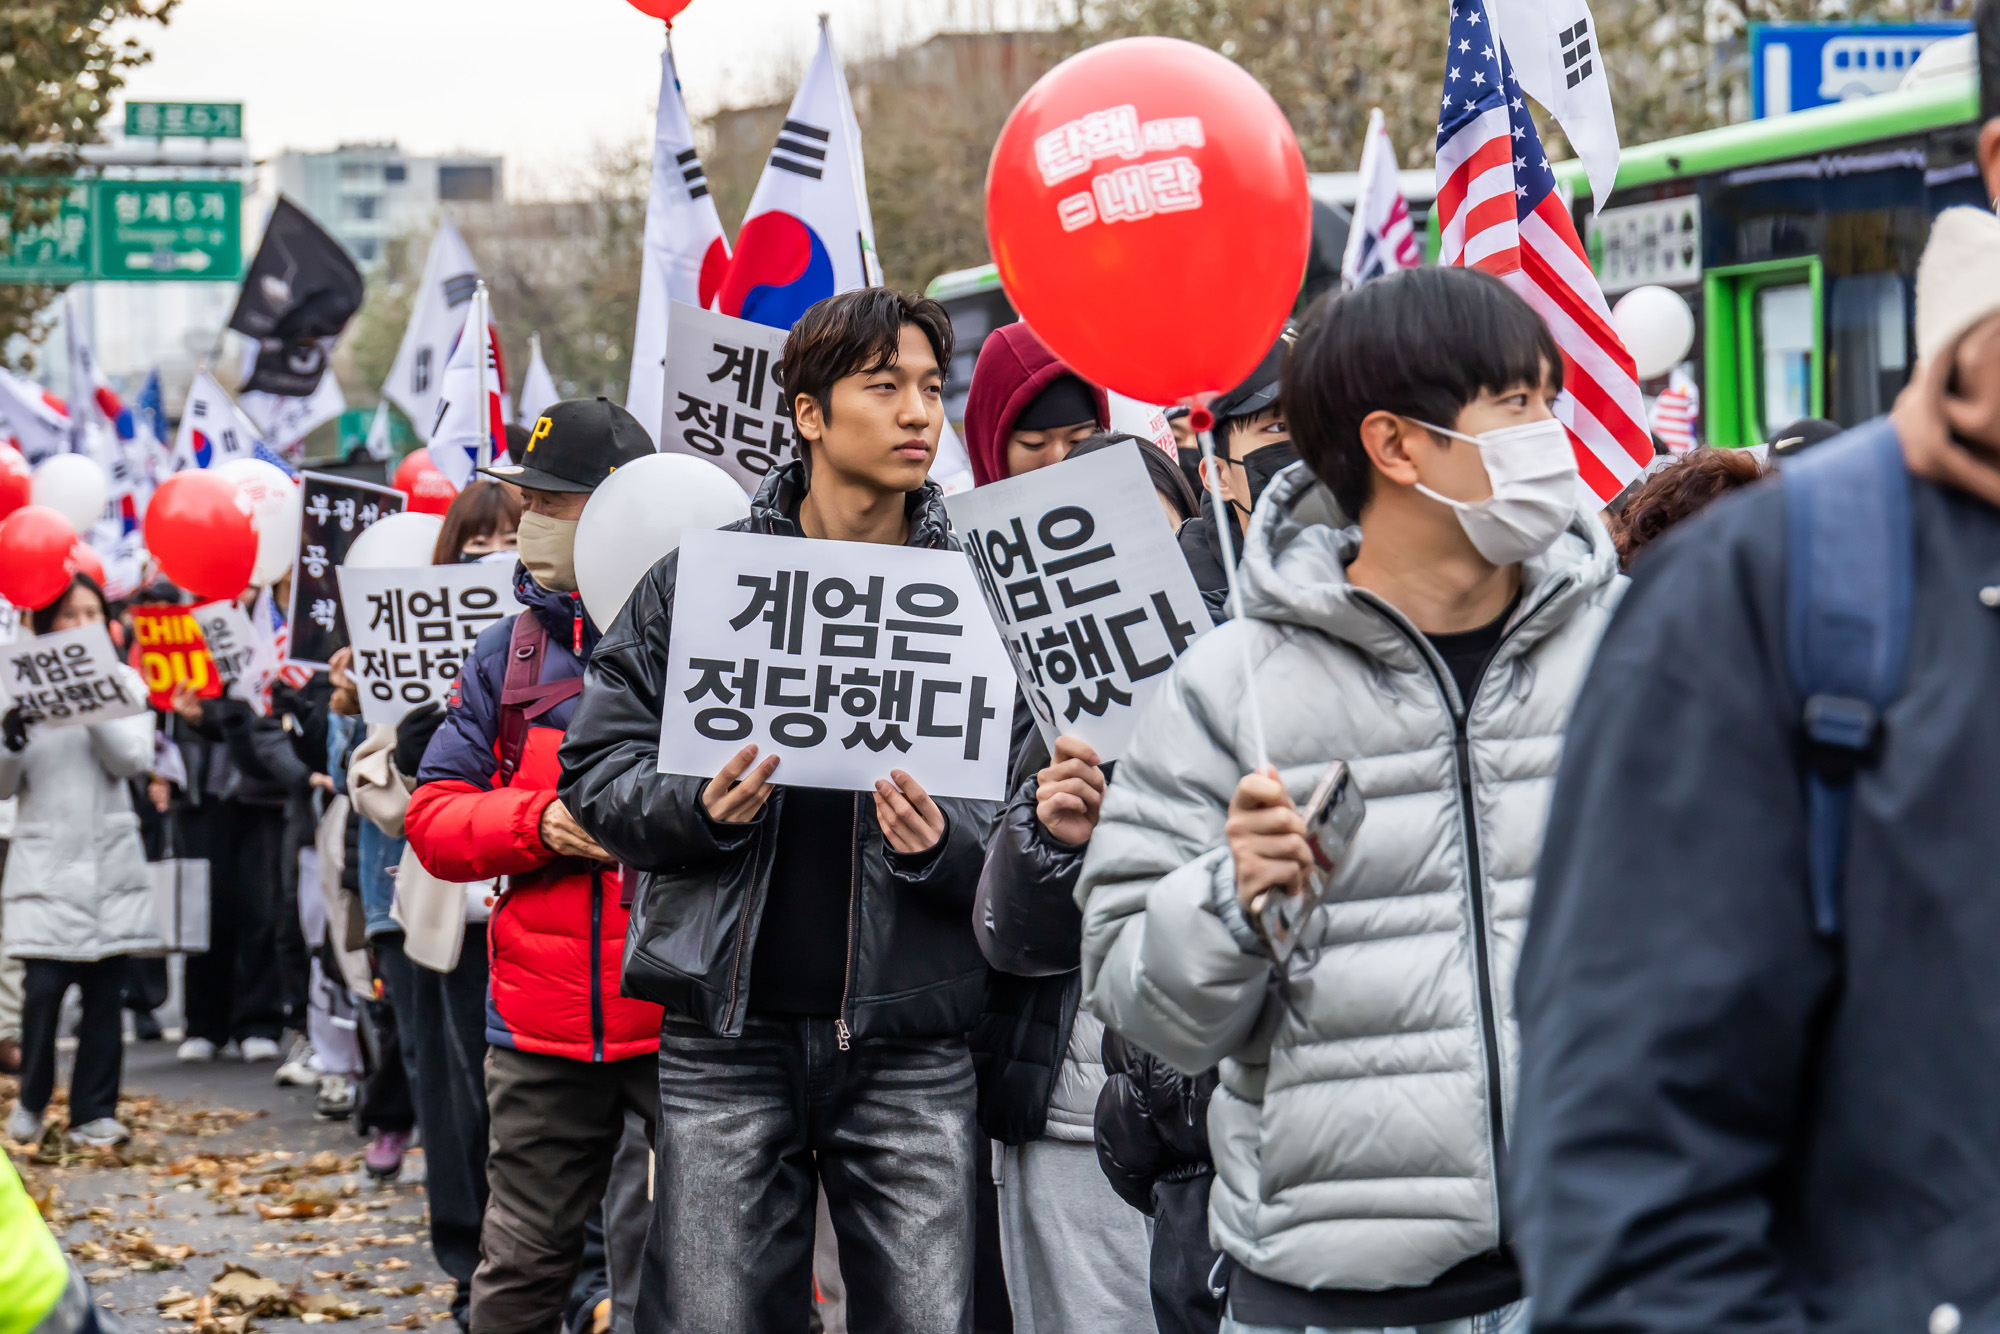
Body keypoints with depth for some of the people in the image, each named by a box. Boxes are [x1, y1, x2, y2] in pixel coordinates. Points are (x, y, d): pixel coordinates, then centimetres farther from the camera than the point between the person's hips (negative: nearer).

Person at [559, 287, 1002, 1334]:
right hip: (728, 1035, 0)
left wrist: (943, 841, -17)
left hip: (910, 1043, 0)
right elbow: (598, 768, 6)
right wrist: (701, 806, -13)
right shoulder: (698, 578, 6)